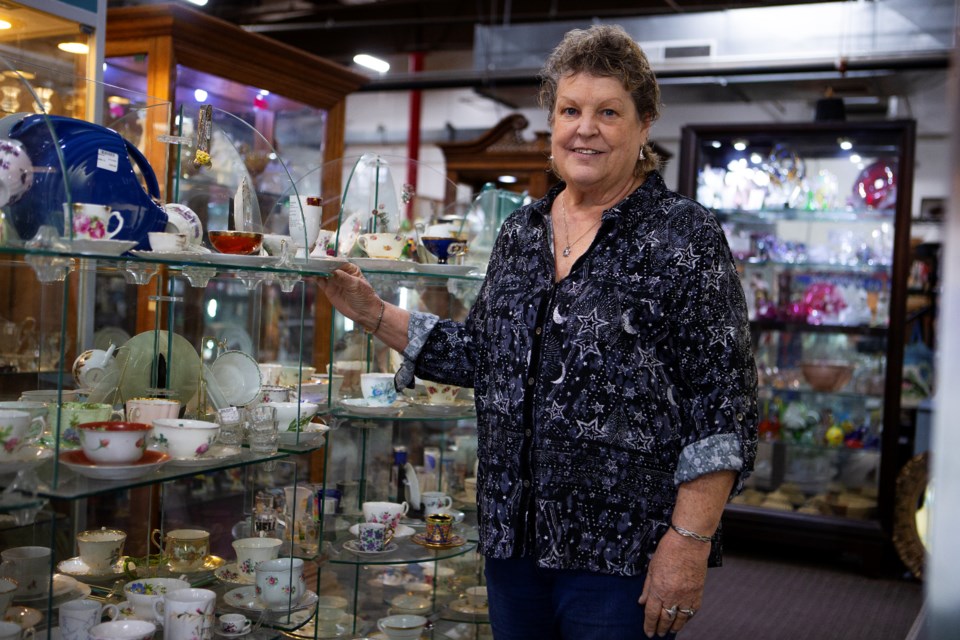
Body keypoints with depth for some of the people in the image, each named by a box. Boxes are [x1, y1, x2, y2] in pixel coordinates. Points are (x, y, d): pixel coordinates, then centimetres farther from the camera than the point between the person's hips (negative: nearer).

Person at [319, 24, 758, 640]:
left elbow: (722, 406, -13)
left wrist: (690, 541, -18)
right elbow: (480, 354, 16)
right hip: (514, 538, 6)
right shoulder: (521, 230, 9)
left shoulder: (686, 236, -10)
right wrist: (374, 313, 10)